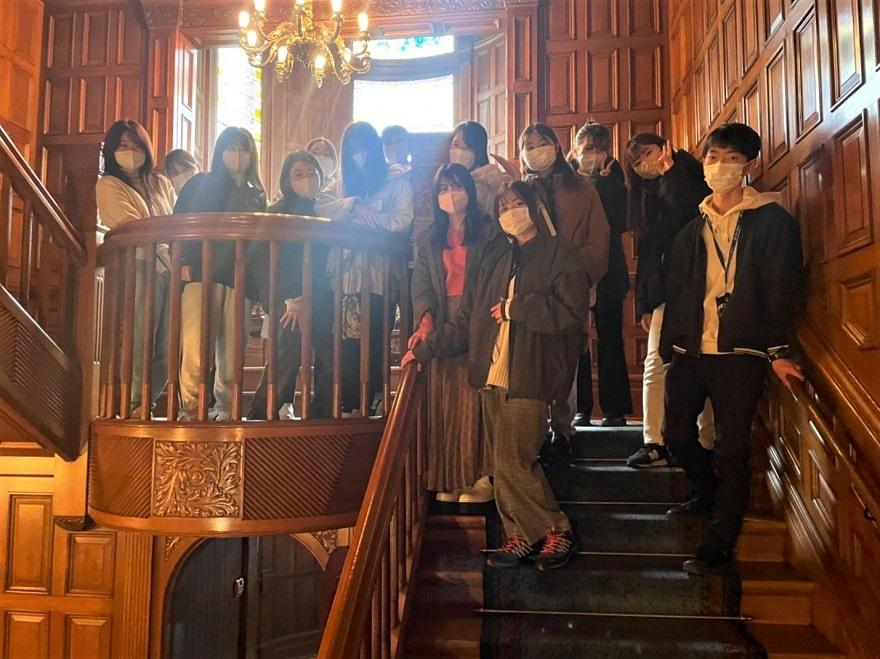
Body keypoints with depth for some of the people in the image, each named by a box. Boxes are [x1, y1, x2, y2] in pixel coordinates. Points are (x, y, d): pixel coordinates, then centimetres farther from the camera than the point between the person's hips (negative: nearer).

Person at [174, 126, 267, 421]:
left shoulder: (256, 196, 19)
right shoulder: (199, 184, 12)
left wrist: (256, 283, 8)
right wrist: (182, 263, -9)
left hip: (239, 279, 3)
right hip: (200, 274, -2)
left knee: (231, 350, 2)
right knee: (195, 346, -12)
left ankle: (225, 408, 12)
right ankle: (190, 407, -7)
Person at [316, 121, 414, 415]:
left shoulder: (399, 183, 8)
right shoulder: (347, 184, 23)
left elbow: (401, 222, -8)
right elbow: (320, 210, 10)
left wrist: (360, 213, -2)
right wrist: (349, 204, -7)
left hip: (379, 278, -3)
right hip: (347, 277, 4)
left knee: (372, 346, -3)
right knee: (349, 348, -2)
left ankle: (368, 407, 4)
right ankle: (348, 407, 3)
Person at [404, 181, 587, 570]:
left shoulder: (559, 254, 0)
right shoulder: (494, 255, 16)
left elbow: (570, 309, -15)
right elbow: (468, 319, 18)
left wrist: (513, 308, -8)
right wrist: (428, 348, 11)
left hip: (528, 378, -6)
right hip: (492, 377, 6)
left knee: (512, 463, -9)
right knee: (503, 465, 8)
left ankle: (556, 531, 11)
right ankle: (521, 537, 23)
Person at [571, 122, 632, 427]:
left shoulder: (614, 176, 5)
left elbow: (621, 221, -8)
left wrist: (604, 183, -10)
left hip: (607, 269, 0)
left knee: (610, 339, 0)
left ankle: (615, 409, 7)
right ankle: (580, 409, 9)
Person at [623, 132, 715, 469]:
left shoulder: (690, 179, 3)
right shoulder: (648, 194, 19)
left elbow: (693, 211, -20)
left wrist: (670, 172, -9)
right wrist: (644, 303, 14)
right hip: (665, 295, 6)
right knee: (655, 366, -1)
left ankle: (707, 444, 5)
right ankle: (655, 443, 2)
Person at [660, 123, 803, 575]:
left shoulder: (772, 221, 0)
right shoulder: (693, 229, 15)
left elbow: (781, 291, -5)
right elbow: (675, 291, 13)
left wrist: (777, 350, -12)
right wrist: (669, 347, 7)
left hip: (741, 354, -5)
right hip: (690, 351, 5)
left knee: (730, 449, -3)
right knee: (677, 434, 9)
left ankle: (718, 549, 7)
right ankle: (708, 495, 38)